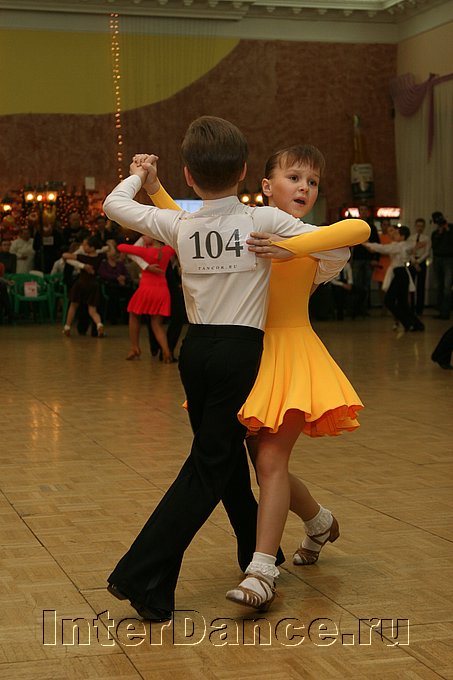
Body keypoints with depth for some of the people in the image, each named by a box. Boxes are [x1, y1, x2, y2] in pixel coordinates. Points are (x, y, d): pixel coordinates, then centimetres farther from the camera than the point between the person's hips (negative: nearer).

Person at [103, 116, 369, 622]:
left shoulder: (179, 226, 0)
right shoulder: (264, 220, -9)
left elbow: (113, 206, 12)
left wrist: (137, 176, 32)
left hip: (195, 350, 5)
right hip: (239, 352, -5)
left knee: (225, 458, 18)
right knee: (209, 467, -1)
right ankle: (141, 578, -7)